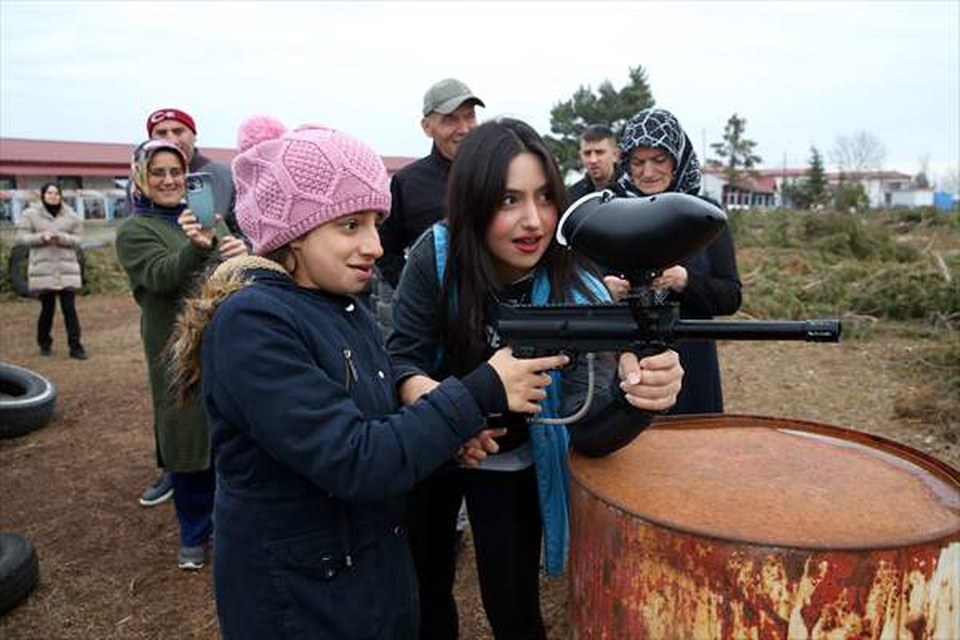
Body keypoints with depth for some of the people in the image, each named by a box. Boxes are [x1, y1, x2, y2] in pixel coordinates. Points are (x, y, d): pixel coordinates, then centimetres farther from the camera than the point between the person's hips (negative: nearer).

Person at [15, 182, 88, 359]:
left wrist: (61, 237, -14)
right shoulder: (30, 215, 5)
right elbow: (21, 238, 3)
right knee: (47, 308, 3)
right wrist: (41, 237, -15)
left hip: (67, 268, 1)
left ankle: (75, 346, 0)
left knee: (69, 308, -2)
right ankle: (44, 344, 23)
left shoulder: (71, 216, 7)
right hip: (43, 268, -1)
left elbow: (77, 239, 5)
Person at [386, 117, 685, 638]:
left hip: (510, 468, -1)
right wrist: (418, 390, -38)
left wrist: (631, 392, -51)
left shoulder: (576, 292, -24)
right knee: (424, 588, 22)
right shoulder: (437, 254, -21)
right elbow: (402, 355, -14)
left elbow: (584, 425, -28)